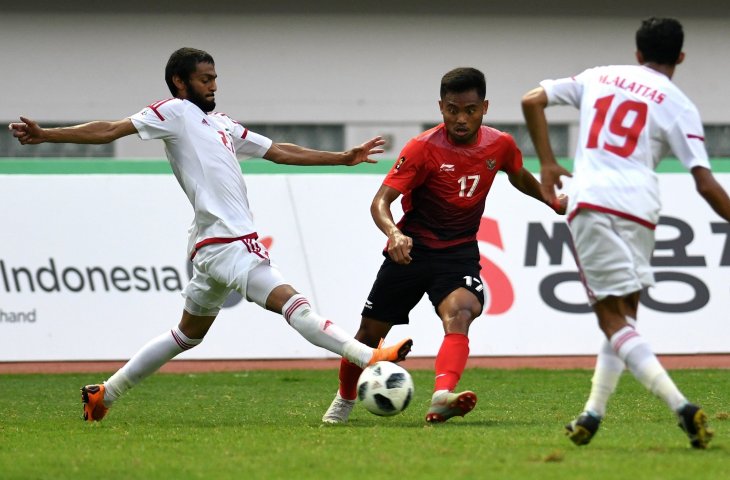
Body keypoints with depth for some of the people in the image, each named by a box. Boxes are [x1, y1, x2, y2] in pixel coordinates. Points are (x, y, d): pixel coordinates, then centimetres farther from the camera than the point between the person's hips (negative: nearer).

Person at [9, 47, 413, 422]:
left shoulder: (222, 125, 23)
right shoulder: (175, 112, -1)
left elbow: (280, 152, 26)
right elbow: (112, 130, -8)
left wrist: (343, 158, 24)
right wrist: (46, 135, -17)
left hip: (216, 246, 10)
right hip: (225, 244, -10)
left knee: (188, 335, 18)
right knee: (292, 302, -17)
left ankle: (104, 395, 24)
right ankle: (370, 358, -26)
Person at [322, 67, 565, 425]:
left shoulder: (500, 145, -4)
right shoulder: (423, 148, -17)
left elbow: (519, 177, 21)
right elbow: (381, 200, -23)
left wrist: (553, 201, 24)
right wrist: (393, 233, -42)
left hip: (459, 251, 1)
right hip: (412, 248, -1)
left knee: (459, 315, -30)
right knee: (370, 333, 7)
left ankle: (442, 398, -50)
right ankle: (344, 400, 35)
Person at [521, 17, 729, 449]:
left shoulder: (599, 77, 17)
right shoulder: (679, 105, 8)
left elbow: (532, 100, 13)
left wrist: (547, 163, 20)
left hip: (590, 202, 0)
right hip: (639, 208, 0)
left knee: (614, 320, -4)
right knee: (624, 315, 18)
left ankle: (681, 405, -21)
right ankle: (593, 414, 11)